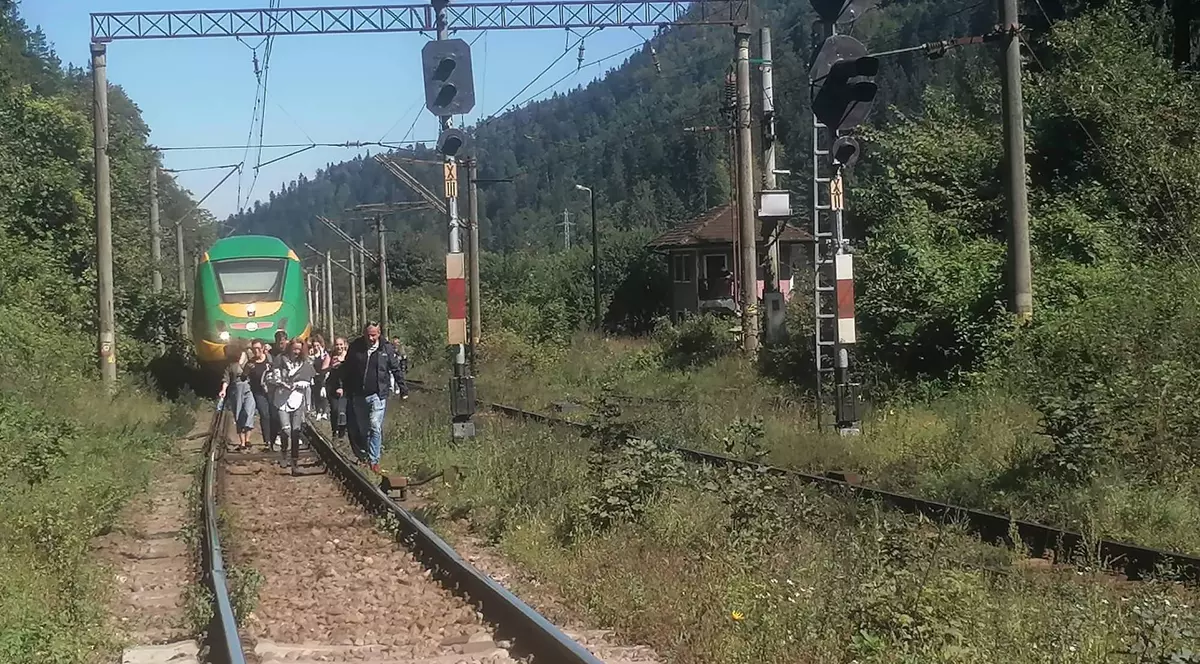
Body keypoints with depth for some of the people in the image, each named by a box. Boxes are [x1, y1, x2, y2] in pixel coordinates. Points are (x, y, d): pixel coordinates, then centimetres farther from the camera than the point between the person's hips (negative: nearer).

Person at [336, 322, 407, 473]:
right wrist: (342, 386, 3)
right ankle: (364, 456, 27)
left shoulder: (387, 349, -4)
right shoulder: (355, 347, 0)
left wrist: (403, 389, 3)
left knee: (375, 426, -13)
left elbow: (396, 369, 3)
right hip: (358, 395, 3)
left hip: (378, 395, -3)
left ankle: (374, 460, -8)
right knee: (362, 429, 12)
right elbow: (346, 369, 9)